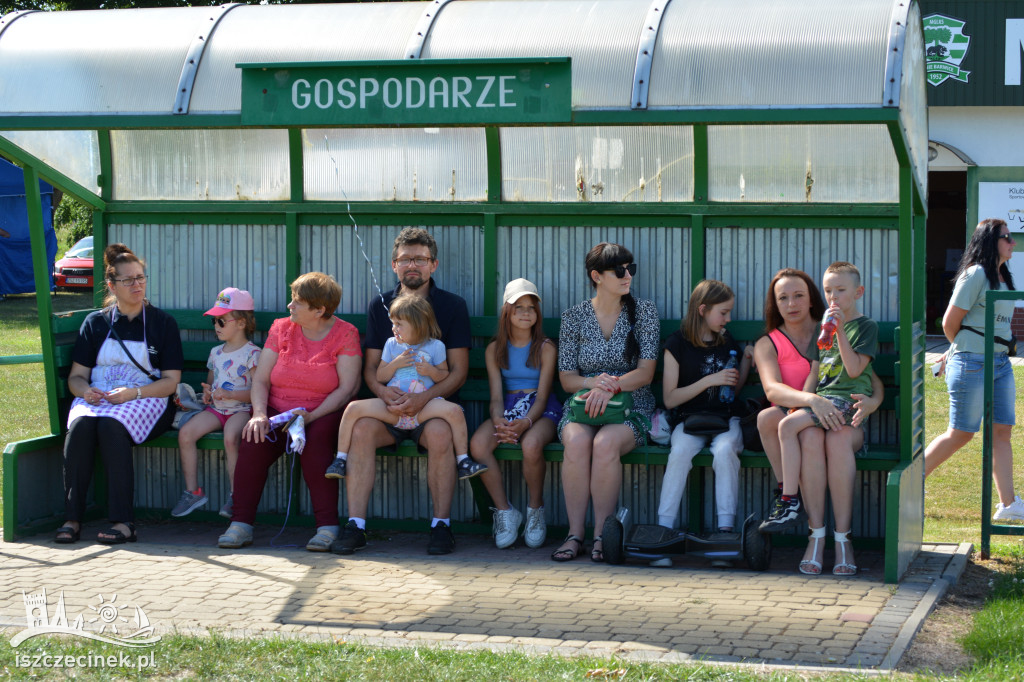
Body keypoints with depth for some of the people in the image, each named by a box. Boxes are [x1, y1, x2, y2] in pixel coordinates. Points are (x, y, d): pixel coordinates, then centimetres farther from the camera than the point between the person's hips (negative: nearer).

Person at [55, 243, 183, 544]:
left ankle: (123, 522, -40)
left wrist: (134, 392, -14)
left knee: (111, 425, -36)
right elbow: (76, 375, 14)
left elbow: (171, 380, 3)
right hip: (96, 398, 3)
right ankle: (72, 518, -33)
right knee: (80, 425, -33)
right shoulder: (95, 323, 16)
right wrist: (85, 390, -11)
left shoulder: (162, 323, 10)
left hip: (145, 400, -2)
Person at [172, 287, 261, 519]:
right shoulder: (216, 353, 16)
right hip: (215, 409, 7)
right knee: (185, 433, -17)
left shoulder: (252, 354, -6)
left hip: (241, 410, -7)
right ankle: (192, 491, -6)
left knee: (231, 437, -36)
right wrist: (207, 393, 6)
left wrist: (229, 394, -22)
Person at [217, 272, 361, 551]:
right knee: (253, 441, -27)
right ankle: (240, 524, -20)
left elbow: (348, 388, -10)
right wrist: (259, 414, -15)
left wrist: (311, 416, -22)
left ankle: (328, 527, -27)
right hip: (276, 410, 3)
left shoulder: (345, 334, -2)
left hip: (323, 413, -3)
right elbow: (260, 380, 5)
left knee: (314, 442, -35)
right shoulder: (281, 328, 9)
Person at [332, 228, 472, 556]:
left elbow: (459, 371, -1)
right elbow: (370, 366, 10)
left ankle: (441, 525, -22)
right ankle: (355, 526, -26)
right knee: (361, 429, -29)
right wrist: (383, 392, -14)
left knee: (439, 433, -35)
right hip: (389, 405, 2)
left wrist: (424, 398, -19)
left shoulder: (452, 306, 4)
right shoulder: (379, 306, 12)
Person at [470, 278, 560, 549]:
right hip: (507, 410, 3)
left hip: (541, 412, -3)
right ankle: (504, 511, -14)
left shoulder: (545, 348, 1)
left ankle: (536, 510, -12)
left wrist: (525, 423, -27)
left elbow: (542, 396, -6)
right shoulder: (495, 349, 9)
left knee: (531, 444, -38)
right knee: (478, 444, -29)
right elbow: (496, 396, 3)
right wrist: (498, 422, -21)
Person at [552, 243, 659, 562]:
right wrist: (593, 382, -17)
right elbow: (566, 378, 5)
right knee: (577, 442, -34)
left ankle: (602, 534, -25)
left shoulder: (644, 312, 4)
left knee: (605, 443, -35)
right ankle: (575, 532, -26)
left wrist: (612, 386, -22)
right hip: (582, 405, 1)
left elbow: (645, 372, -3)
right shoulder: (574, 317, 6)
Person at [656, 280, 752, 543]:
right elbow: (670, 399, -4)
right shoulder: (678, 344, 1)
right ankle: (664, 527, -31)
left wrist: (746, 360, 8)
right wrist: (709, 380, -11)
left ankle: (726, 528, -32)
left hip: (725, 418, 2)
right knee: (680, 451, -34)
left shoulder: (727, 342, 15)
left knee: (724, 450, -32)